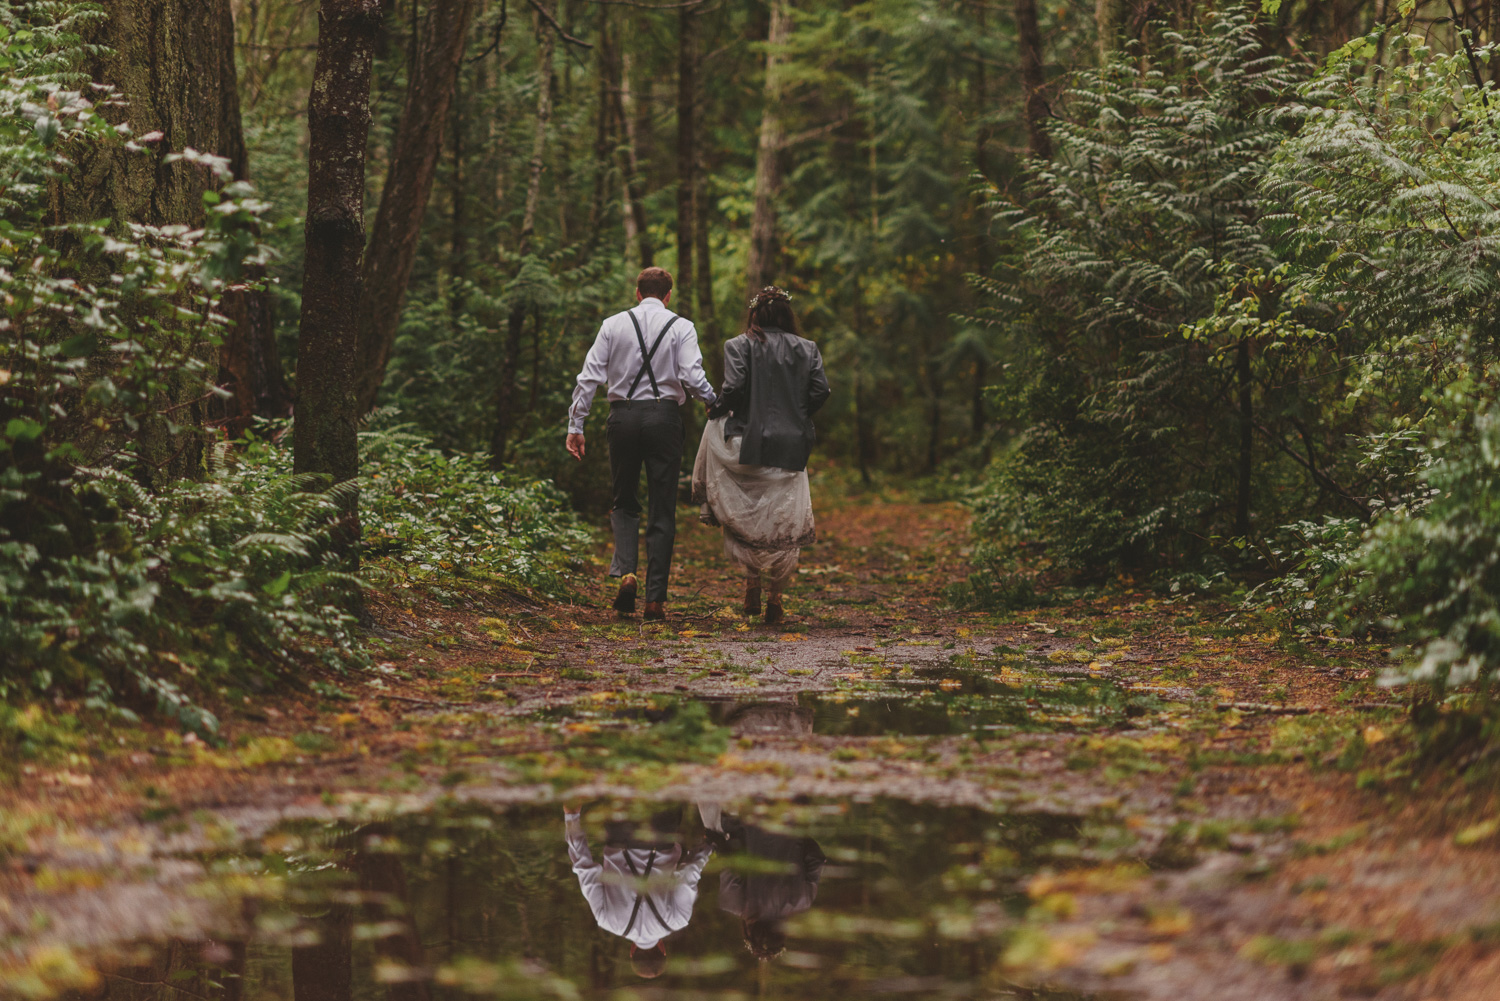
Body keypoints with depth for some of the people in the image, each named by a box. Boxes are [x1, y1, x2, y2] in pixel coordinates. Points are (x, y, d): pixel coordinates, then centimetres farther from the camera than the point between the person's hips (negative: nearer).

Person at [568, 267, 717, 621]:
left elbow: (589, 377, 2)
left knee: (624, 503, 18)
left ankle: (626, 571, -7)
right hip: (664, 417, -1)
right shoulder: (681, 327, 2)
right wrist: (717, 403, 5)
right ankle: (655, 598, 3)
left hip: (623, 417, 1)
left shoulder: (614, 325, 7)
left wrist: (576, 425, 5)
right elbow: (692, 376, -11)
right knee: (662, 512, 5)